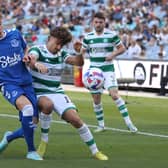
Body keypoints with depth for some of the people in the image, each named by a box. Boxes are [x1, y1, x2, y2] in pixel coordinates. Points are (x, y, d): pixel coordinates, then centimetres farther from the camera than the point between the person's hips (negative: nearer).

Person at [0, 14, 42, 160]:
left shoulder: (15, 34, 0)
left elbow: (26, 49, 20)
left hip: (26, 82, 4)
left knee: (32, 123, -2)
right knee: (27, 107, -33)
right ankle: (31, 151, -19)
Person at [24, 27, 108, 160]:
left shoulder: (61, 54, 10)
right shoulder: (37, 50, -8)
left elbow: (79, 62, 4)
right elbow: (31, 59, -31)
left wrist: (79, 52, -18)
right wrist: (36, 64, -55)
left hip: (57, 93, 4)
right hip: (39, 94, -4)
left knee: (75, 118, -15)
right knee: (47, 104, -39)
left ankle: (95, 151, -4)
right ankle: (44, 141, -20)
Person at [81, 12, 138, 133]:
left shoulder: (112, 35, -5)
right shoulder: (88, 37, 3)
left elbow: (122, 48, 2)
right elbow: (82, 52, 12)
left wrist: (113, 54, -15)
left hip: (108, 69, -3)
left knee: (114, 94, -18)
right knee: (96, 99, 4)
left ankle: (128, 122, -15)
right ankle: (101, 125, 19)